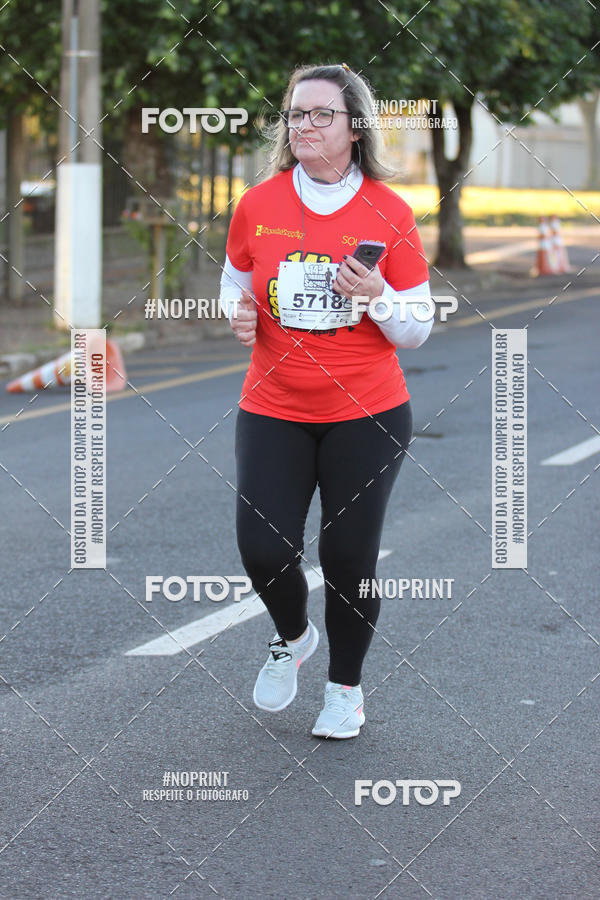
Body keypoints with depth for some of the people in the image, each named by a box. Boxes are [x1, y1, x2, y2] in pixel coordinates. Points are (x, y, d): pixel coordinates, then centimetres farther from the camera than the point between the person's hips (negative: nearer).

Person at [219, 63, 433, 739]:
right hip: (273, 410, 2)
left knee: (349, 556, 2)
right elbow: (235, 277, 18)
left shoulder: (390, 214, -5)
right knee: (262, 549, -7)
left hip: (367, 414, -1)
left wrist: (378, 297, -21)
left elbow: (417, 333, -1)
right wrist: (239, 311, -4)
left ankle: (346, 687, 26)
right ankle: (292, 637, 28)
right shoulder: (258, 205, -1)